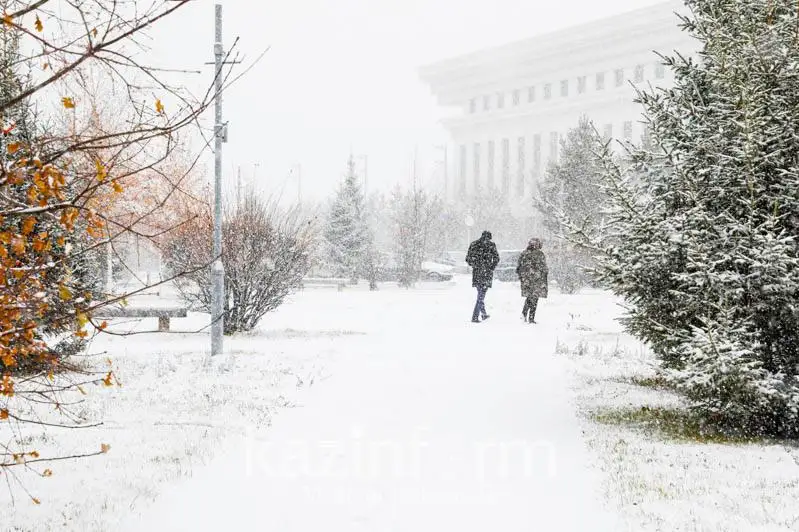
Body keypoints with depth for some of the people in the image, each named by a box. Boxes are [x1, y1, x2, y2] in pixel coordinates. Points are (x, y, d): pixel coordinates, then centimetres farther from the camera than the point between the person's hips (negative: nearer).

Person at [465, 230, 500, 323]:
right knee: (481, 295, -2)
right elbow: (496, 258, -10)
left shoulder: (473, 244, 6)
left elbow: (468, 259, 6)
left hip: (476, 272, 4)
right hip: (486, 273, -4)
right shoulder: (491, 245, -5)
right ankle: (475, 317, -8)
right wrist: (492, 268, 3)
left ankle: (483, 314, 30)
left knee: (480, 293, 20)